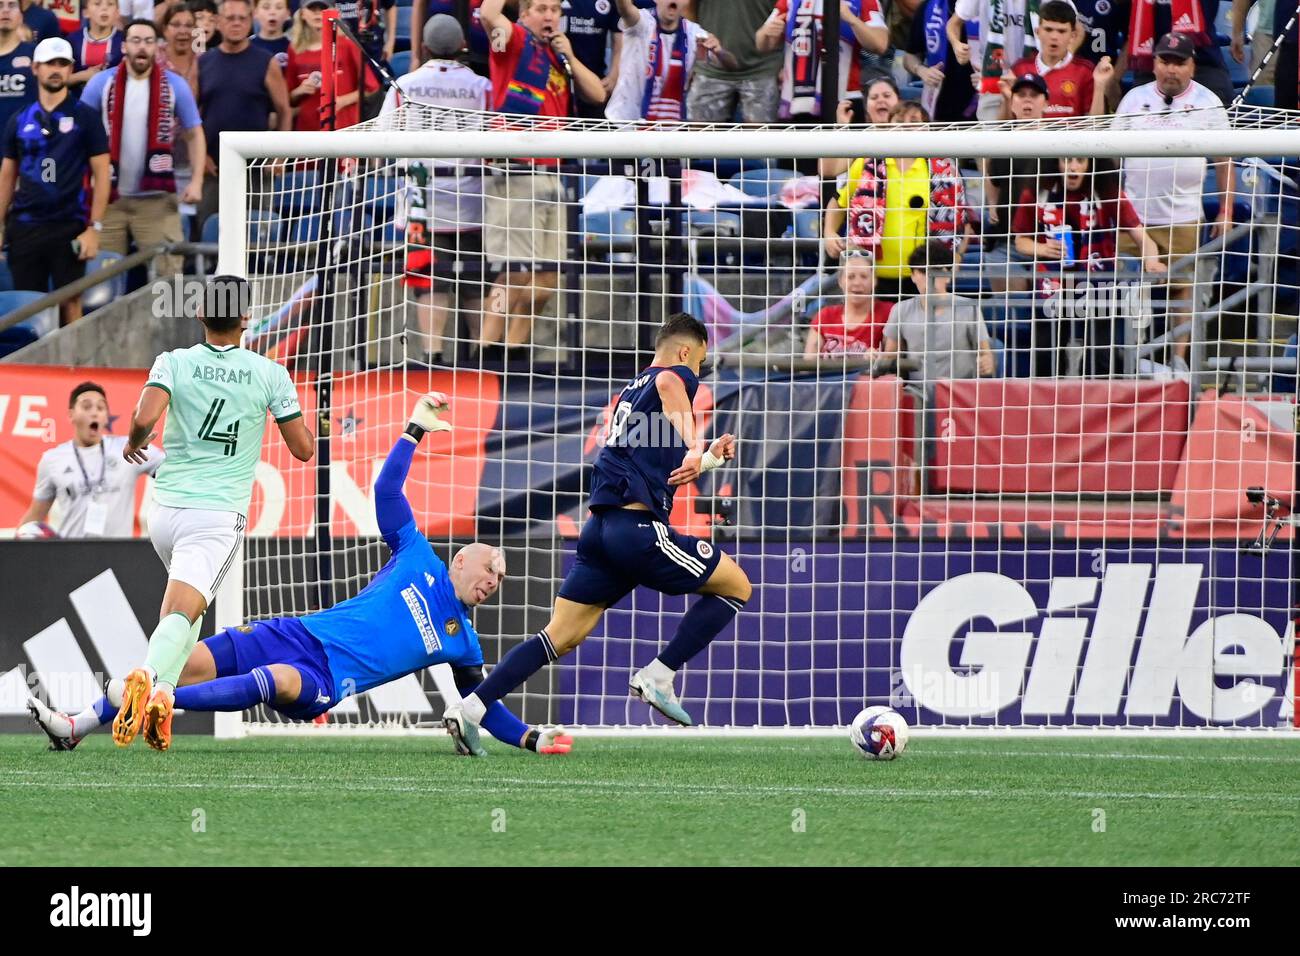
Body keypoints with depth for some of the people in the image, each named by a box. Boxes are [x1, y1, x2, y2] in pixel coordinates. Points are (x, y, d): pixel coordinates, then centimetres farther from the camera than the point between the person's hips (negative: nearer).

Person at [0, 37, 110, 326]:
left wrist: (94, 228, -9)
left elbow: (101, 174, -1)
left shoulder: (85, 118, 1)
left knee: (70, 301, -3)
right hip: (24, 225, 3)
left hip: (69, 227, -3)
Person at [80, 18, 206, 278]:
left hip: (157, 198, -1)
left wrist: (196, 181, -7)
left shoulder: (175, 86, 0)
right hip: (109, 197, 1)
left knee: (168, 271, -1)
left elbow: (194, 135, 6)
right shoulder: (100, 84, 0)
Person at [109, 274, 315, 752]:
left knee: (185, 602, 28)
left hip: (165, 511, 3)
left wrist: (133, 442, 5)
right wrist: (296, 408, 24)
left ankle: (163, 691, 10)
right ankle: (152, 675, -45)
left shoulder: (174, 363, 0)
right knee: (181, 614, -14)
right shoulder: (269, 375, 0)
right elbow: (304, 448, 4)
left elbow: (145, 417, -18)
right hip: (219, 516, -3)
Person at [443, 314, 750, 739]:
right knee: (737, 587, 6)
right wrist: (695, 446, -35)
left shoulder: (632, 391, 27)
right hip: (637, 527, -8)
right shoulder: (677, 377, 1)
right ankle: (658, 676, -1)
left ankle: (469, 708, -5)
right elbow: (668, 382, -27)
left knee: (561, 636, 7)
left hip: (599, 528, 8)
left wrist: (710, 458, 40)